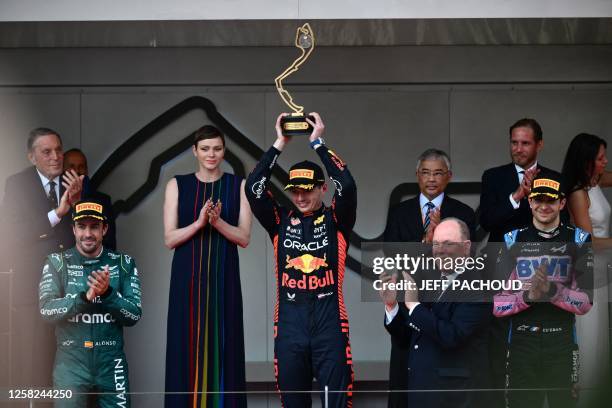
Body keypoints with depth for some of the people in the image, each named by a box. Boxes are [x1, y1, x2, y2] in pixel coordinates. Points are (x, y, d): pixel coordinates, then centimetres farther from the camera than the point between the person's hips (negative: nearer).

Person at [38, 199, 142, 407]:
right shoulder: (57, 262, 1)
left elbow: (134, 316, -2)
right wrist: (85, 297, -23)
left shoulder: (123, 263, 3)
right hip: (70, 361, -1)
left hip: (111, 362, 1)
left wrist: (108, 293, -19)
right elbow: (46, 310, -9)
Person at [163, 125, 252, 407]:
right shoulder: (177, 185, 4)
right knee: (187, 350, -1)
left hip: (223, 279, 0)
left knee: (223, 349, -1)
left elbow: (244, 238, -1)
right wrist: (199, 222, -18)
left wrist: (217, 221, -19)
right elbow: (170, 239, -2)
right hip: (188, 279, 0)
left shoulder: (238, 186, 4)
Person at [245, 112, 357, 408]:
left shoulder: (336, 220, 4)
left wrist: (317, 143, -6)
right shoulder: (281, 222, 10)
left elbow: (347, 186, -12)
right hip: (289, 324, 3)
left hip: (329, 322, -3)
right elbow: (253, 188, -1)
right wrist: (279, 144, -1)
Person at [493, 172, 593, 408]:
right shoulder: (513, 241, 5)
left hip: (562, 345, -1)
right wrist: (527, 296, -19)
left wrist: (552, 290, -22)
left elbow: (585, 304, -5)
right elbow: (497, 306, 0)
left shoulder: (578, 240, 2)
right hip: (521, 344, 1)